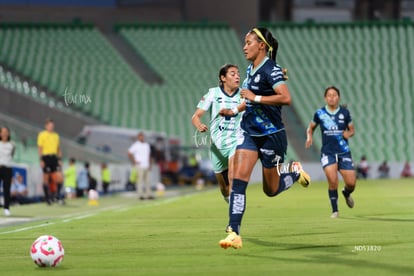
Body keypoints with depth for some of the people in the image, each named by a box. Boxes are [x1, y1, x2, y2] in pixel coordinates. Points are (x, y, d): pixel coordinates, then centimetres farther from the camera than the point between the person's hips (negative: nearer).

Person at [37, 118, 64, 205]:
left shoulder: (56, 135, 15)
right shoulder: (42, 135, 0)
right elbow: (40, 148, -2)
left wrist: (59, 159, 11)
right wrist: (41, 160, -10)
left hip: (54, 158, 4)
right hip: (46, 157, -4)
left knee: (60, 177, -7)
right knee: (46, 178, 1)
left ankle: (58, 194, 6)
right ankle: (47, 197, 8)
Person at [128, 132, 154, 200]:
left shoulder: (147, 145, 15)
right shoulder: (135, 145, -5)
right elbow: (129, 154, -7)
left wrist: (149, 165, 14)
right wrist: (134, 162, -11)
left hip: (146, 166, 6)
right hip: (140, 166, -6)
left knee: (147, 181, 4)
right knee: (140, 180, -7)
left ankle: (148, 194, 6)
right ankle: (140, 195, -6)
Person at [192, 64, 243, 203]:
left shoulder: (243, 95, 2)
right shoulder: (213, 94, -2)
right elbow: (195, 116, -4)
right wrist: (199, 125, -26)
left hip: (236, 142, -1)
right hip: (217, 145, 1)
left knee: (233, 175, -29)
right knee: (225, 190, 11)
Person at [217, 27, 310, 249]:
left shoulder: (270, 70, -16)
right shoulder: (251, 69, 9)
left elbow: (285, 98, -30)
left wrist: (255, 98, -26)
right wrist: (235, 110, 15)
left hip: (271, 136, -7)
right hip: (249, 132, 7)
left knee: (271, 190, 7)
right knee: (238, 179, -12)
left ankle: (294, 171, 38)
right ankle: (234, 233, -16)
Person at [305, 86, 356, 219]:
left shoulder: (345, 112, 2)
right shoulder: (320, 113, 1)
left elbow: (352, 129, 12)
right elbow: (311, 128, 14)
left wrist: (348, 133, -11)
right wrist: (309, 137, -6)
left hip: (344, 151, 1)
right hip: (327, 152, -1)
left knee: (351, 183, -3)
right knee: (333, 181, -16)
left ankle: (346, 193, 36)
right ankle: (334, 210, 3)